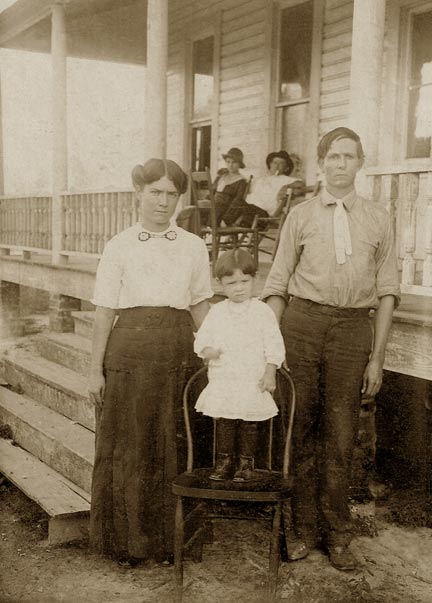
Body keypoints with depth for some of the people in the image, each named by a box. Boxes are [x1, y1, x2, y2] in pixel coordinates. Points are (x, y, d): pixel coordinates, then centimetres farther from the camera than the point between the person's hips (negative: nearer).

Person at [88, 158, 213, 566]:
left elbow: (200, 307, 12)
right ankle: (126, 540, 20)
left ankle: (170, 538, 23)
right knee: (128, 446, 4)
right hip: (130, 351, -1)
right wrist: (96, 370, -2)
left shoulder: (193, 246, 8)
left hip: (178, 352, 2)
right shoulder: (119, 247, 3)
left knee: (172, 447, 7)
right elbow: (104, 313, 2)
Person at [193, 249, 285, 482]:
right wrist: (206, 351, -12)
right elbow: (202, 338, 10)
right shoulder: (216, 312, 7)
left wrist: (270, 374, -6)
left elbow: (274, 345, -2)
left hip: (253, 383, -2)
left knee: (249, 423, 4)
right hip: (222, 381, 2)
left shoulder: (261, 311, -2)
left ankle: (247, 463, 16)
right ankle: (224, 461, 17)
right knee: (224, 422, 5)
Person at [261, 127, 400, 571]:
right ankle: (304, 528, 21)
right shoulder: (301, 215, 8)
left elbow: (386, 291, 9)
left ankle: (336, 535, 21)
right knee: (301, 428, 6)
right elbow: (277, 284, 7)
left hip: (353, 326, 0)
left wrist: (377, 356, 4)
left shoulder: (378, 218, 10)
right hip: (302, 321, 0)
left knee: (340, 435, 5)